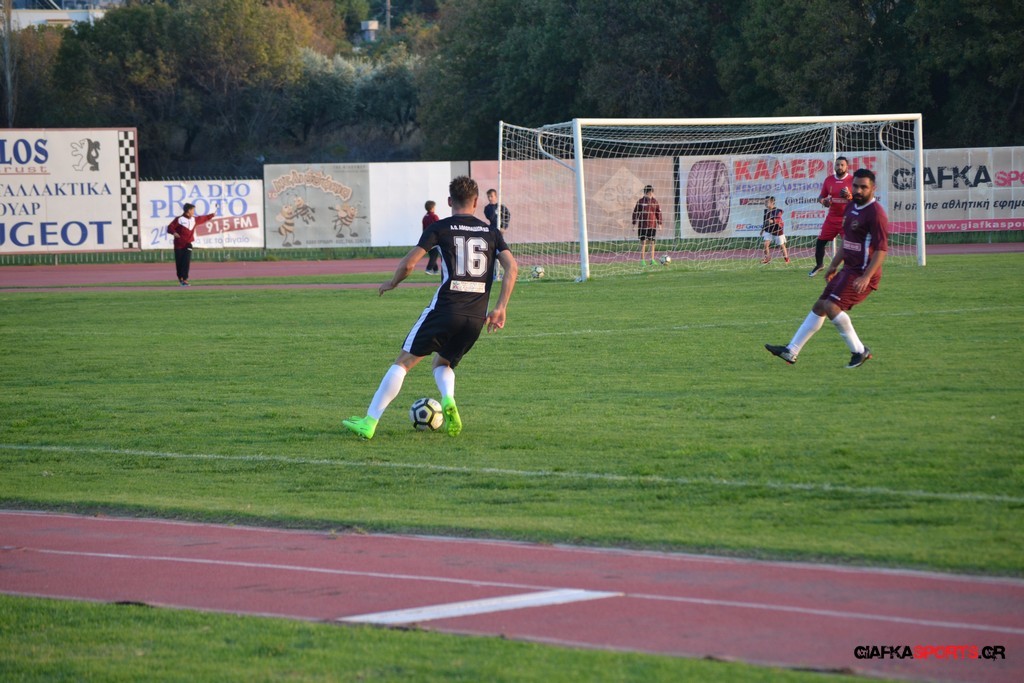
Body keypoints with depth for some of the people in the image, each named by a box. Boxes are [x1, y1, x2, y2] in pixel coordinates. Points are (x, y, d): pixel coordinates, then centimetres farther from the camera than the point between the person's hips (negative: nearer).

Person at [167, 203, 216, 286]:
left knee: (186, 262, -13)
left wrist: (212, 215, 41)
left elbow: (203, 219, 32)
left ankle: (185, 280, -16)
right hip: (179, 245, -3)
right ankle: (180, 278, 24)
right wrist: (174, 232, -31)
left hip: (188, 245, 3)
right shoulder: (179, 219, -6)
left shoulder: (194, 219, 13)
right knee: (179, 263, 3)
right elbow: (170, 228, -11)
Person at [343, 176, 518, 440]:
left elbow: (409, 263, -4)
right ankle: (448, 401, -8)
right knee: (443, 363, 24)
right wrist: (500, 308, 5)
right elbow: (512, 267, 2)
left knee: (404, 362, 4)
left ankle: (370, 422, -1)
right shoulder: (491, 232, 13)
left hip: (444, 308, -4)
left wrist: (391, 283, 15)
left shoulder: (440, 228, 3)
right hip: (476, 317, 4)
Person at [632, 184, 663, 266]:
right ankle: (642, 260, 2)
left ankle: (652, 260, 9)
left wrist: (659, 224, 8)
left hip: (652, 225, 3)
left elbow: (658, 213, 11)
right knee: (643, 242, -2)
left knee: (652, 242, 4)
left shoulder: (654, 201, 6)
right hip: (642, 225, -3)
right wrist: (634, 224, -2)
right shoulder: (641, 201, -2)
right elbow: (635, 213, 1)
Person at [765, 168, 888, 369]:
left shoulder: (876, 213, -17)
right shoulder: (851, 207, 12)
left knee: (831, 306, -20)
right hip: (849, 270, 9)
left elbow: (881, 249, -21)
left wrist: (866, 277, -27)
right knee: (819, 307, 10)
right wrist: (834, 265, 23)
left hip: (863, 274, -9)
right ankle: (791, 352, 16)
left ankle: (859, 351, -9)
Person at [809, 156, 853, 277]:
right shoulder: (829, 180, 5)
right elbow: (820, 197, 14)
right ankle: (819, 265, 30)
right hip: (832, 218, 4)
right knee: (820, 242, 8)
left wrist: (849, 196, -24)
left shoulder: (853, 180, -7)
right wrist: (823, 201, -9)